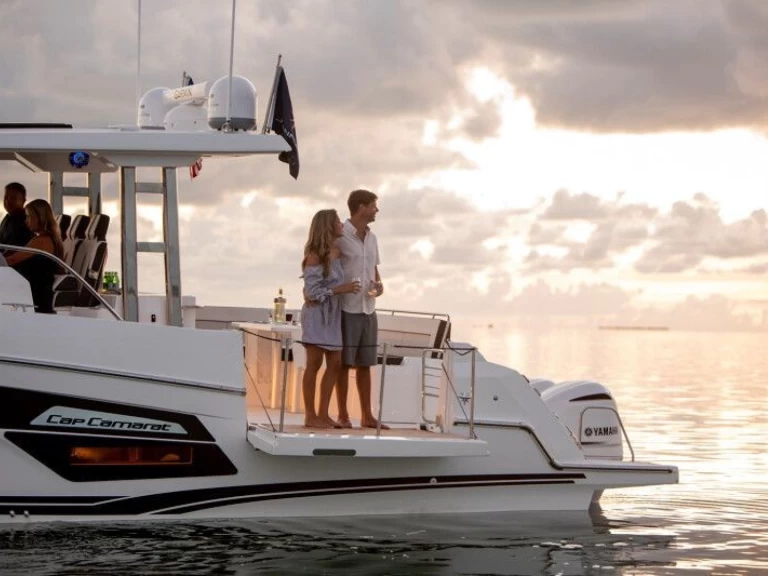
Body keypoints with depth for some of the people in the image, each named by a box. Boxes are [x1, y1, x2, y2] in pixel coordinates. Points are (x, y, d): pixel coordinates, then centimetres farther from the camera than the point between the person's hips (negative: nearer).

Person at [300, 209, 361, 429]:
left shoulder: (336, 252, 7)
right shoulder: (315, 255, -14)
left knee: (335, 363, 7)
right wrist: (340, 289, -19)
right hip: (316, 313, -8)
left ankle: (323, 414, 13)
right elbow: (312, 290, -17)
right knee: (314, 363, -2)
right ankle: (310, 416, 3)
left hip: (332, 315, 8)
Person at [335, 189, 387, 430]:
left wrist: (379, 285, -1)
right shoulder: (339, 236, -9)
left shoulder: (371, 238, 13)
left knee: (365, 363, 10)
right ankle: (343, 416, 6)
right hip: (346, 309, -6)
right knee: (344, 363, 0)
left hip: (368, 309, 6)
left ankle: (367, 415, 15)